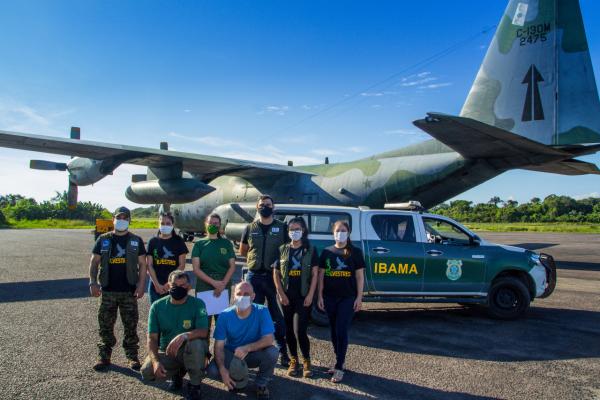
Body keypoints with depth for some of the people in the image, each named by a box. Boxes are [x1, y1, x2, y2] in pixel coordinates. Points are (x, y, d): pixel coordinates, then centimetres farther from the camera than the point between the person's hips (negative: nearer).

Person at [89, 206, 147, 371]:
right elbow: (94, 262, 6)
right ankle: (104, 356, 20)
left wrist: (141, 285, -6)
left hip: (129, 291, -1)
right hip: (107, 291, 1)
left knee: (131, 326, 5)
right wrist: (93, 282, -7)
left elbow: (142, 264, 3)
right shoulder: (103, 240, 6)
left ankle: (132, 356, 17)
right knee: (105, 325, 7)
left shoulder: (136, 241, 4)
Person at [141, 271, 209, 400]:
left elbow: (203, 332, -23)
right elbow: (152, 338, -8)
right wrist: (155, 361, -25)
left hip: (189, 351, -2)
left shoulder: (197, 304, -12)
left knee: (196, 343, -36)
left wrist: (184, 336, -42)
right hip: (166, 352, 3)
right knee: (147, 372, -24)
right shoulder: (157, 306, -6)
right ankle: (177, 373, 11)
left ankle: (195, 385, -9)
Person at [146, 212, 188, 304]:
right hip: (155, 286, 2)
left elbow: (182, 265, -1)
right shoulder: (153, 241, 6)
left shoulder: (178, 241, 3)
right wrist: (157, 284, -9)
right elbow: (149, 265, 2)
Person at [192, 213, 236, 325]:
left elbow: (232, 266, 3)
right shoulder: (199, 244, 5)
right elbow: (196, 268, -3)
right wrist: (213, 282, -13)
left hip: (224, 284, 1)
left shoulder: (226, 243, 8)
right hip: (204, 284, -1)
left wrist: (223, 284, -12)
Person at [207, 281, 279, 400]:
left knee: (272, 352, -31)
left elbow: (268, 339, -27)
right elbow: (219, 346, -17)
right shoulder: (225, 316, -17)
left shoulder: (262, 312, -20)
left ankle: (261, 384, 0)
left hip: (255, 353, -1)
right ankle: (239, 379, 9)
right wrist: (222, 369, -33)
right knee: (212, 371, -26)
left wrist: (247, 348, -42)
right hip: (231, 354, 1)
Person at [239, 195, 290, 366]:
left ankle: (283, 352, 12)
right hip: (254, 276, 3)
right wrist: (256, 257, 6)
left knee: (278, 316, 2)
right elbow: (242, 251, 18)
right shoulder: (250, 228, 9)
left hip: (274, 276, -2)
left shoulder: (282, 228, 2)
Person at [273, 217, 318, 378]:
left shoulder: (311, 250, 2)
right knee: (288, 329, 8)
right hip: (286, 296, 3)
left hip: (304, 296, -2)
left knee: (301, 331, -7)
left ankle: (306, 361, 11)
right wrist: (281, 294, -4)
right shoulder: (282, 250, 6)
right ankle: (293, 360, 22)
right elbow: (276, 274, 6)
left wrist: (310, 295, -9)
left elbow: (315, 274, -1)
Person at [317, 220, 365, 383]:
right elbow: (321, 275, 7)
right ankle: (340, 361, 27)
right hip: (330, 297, 3)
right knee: (334, 331, 11)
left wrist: (359, 297, -5)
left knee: (341, 331, -6)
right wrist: (320, 296, 2)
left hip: (348, 297, -3)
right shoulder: (326, 252, 6)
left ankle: (339, 368, 2)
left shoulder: (355, 252, 0)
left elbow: (360, 276, 0)